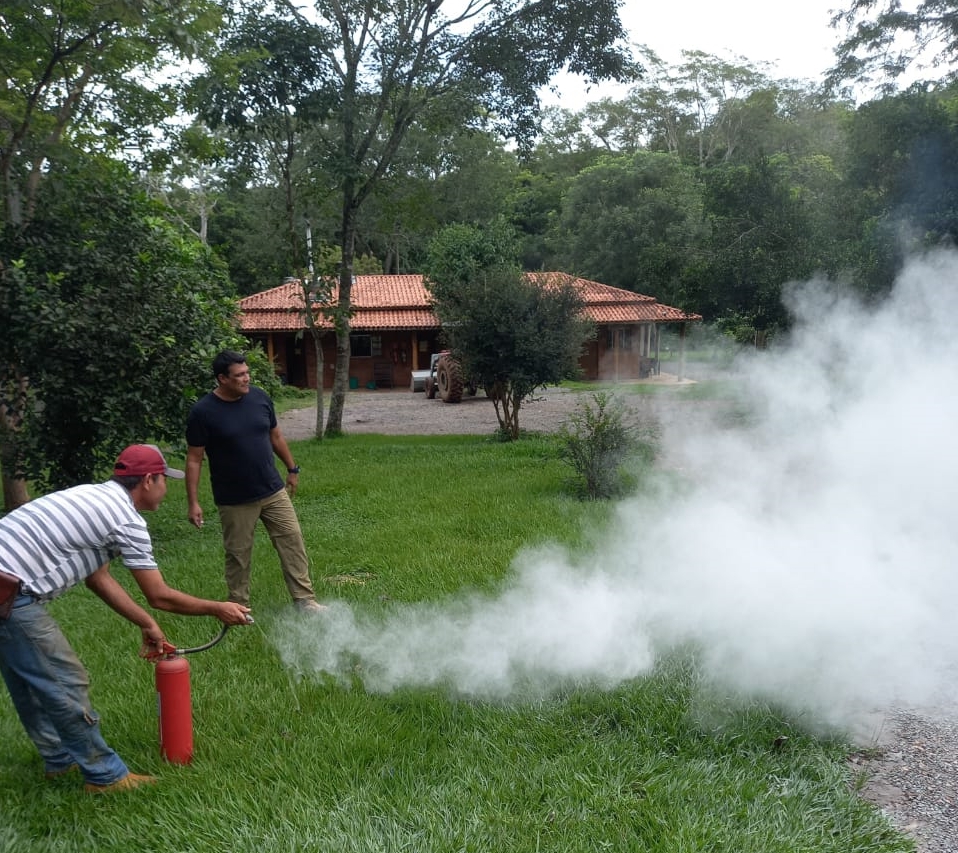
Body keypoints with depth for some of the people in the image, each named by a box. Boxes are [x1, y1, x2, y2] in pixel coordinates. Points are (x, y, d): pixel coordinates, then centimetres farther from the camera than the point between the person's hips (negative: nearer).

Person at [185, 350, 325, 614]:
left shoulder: (260, 397, -1)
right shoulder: (203, 412, -14)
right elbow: (194, 459, -10)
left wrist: (292, 469, 18)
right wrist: (193, 503, -13)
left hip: (274, 492, 4)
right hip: (234, 501, -4)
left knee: (293, 542, 3)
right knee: (238, 555, 9)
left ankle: (305, 600, 12)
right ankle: (238, 608, 27)